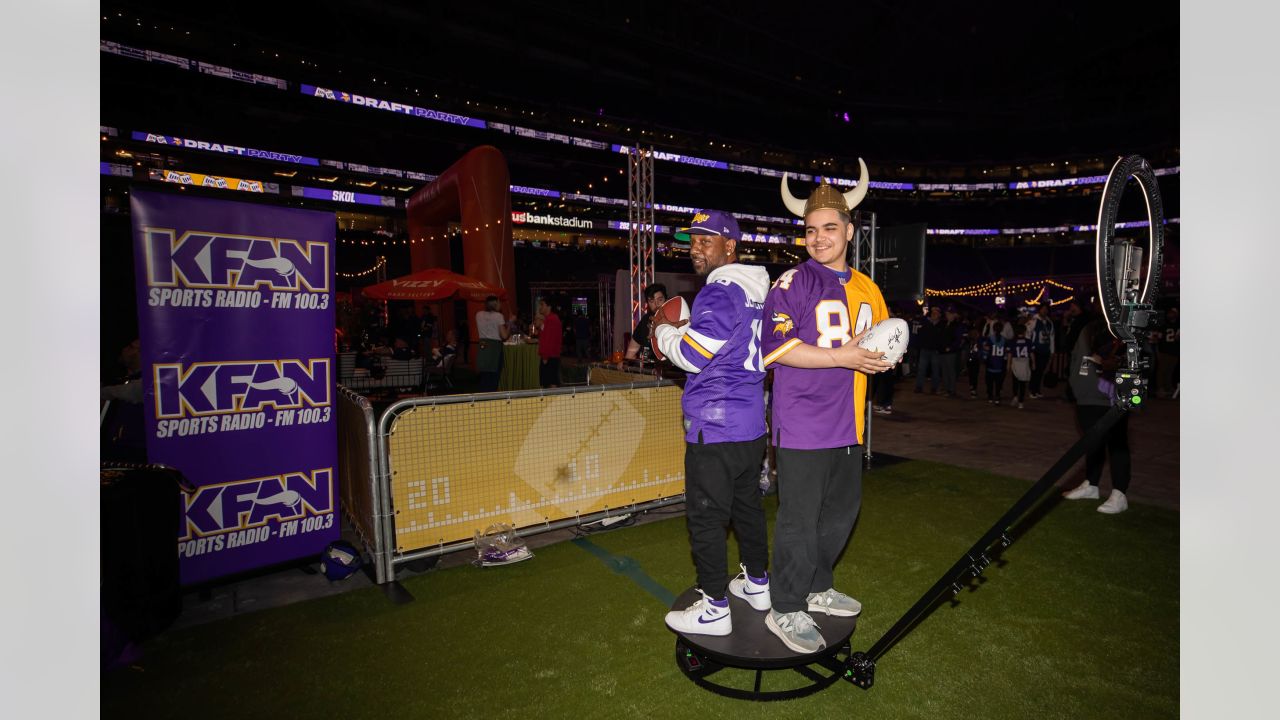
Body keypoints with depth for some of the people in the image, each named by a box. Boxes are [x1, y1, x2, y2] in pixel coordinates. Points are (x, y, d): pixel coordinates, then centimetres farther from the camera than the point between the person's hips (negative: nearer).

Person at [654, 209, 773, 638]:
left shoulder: (719, 292, -16)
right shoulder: (758, 292, 13)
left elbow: (693, 355, -17)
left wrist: (663, 329, 1)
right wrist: (682, 328, 18)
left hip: (715, 429, -9)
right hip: (751, 424, 9)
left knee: (705, 517, 2)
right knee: (747, 506, 21)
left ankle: (714, 609, 12)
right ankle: (757, 584, 36)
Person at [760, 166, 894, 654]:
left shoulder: (866, 288, 14)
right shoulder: (792, 283, -9)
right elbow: (776, 348, -19)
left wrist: (885, 356, 1)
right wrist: (841, 357, -23)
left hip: (847, 425, 8)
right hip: (803, 426, -8)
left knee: (842, 511, 19)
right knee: (799, 519, 0)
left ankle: (818, 589, 40)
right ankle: (786, 611, 17)